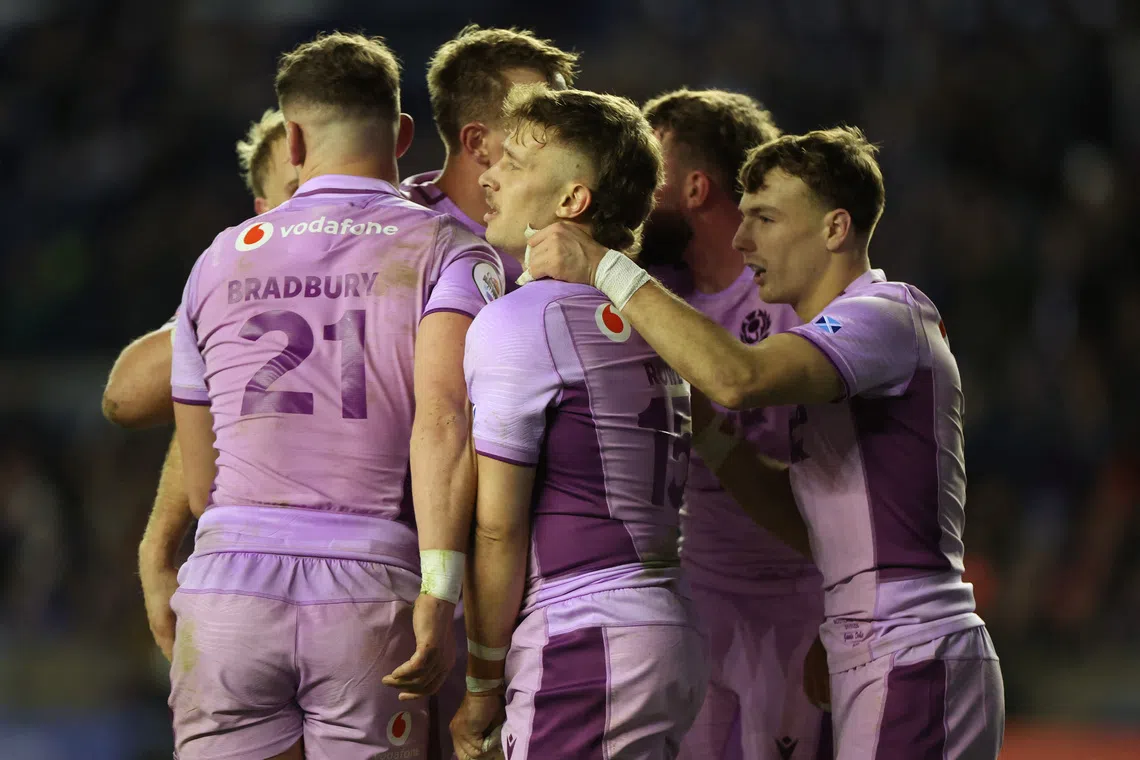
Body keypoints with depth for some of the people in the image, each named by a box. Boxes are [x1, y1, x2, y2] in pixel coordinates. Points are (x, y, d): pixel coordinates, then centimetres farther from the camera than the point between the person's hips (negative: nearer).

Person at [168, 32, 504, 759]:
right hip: (373, 593, -2)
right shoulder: (448, 252, 6)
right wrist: (440, 587, -16)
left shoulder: (223, 258, 17)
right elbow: (444, 419, -12)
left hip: (227, 589, 2)